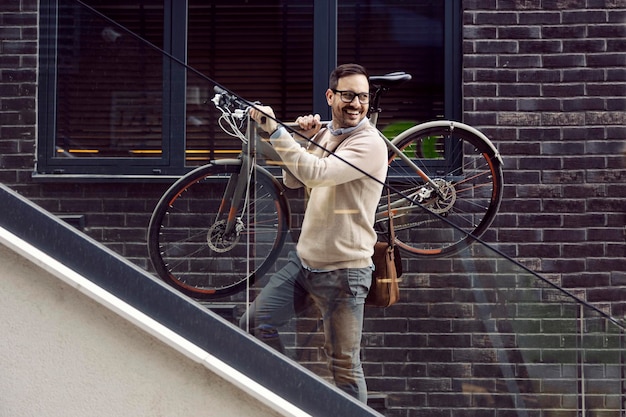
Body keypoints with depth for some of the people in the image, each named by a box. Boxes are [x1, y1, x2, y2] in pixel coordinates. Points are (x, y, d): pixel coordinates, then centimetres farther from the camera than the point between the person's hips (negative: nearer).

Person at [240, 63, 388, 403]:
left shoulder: (370, 144, -15)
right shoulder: (325, 135, 10)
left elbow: (316, 173, -27)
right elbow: (293, 181, 12)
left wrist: (275, 131, -25)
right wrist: (308, 140, -3)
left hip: (342, 273, -8)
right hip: (304, 260, 8)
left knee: (344, 368, -2)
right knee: (254, 325, 7)